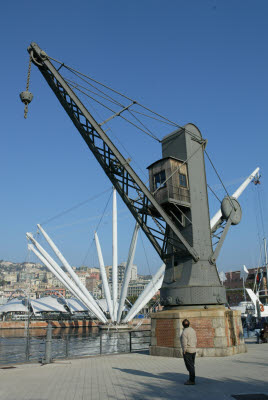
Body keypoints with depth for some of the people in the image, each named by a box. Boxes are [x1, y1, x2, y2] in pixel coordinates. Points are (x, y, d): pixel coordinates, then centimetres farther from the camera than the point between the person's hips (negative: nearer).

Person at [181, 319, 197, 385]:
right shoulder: (193, 330, 7)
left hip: (187, 351, -8)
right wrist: (194, 349, 18)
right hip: (193, 350, 8)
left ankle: (192, 381, 0)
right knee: (192, 366, 14)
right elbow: (195, 341, 12)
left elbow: (184, 343, -20)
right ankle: (192, 379, 20)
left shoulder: (184, 332, -17)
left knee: (190, 366, -3)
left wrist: (184, 352, -13)